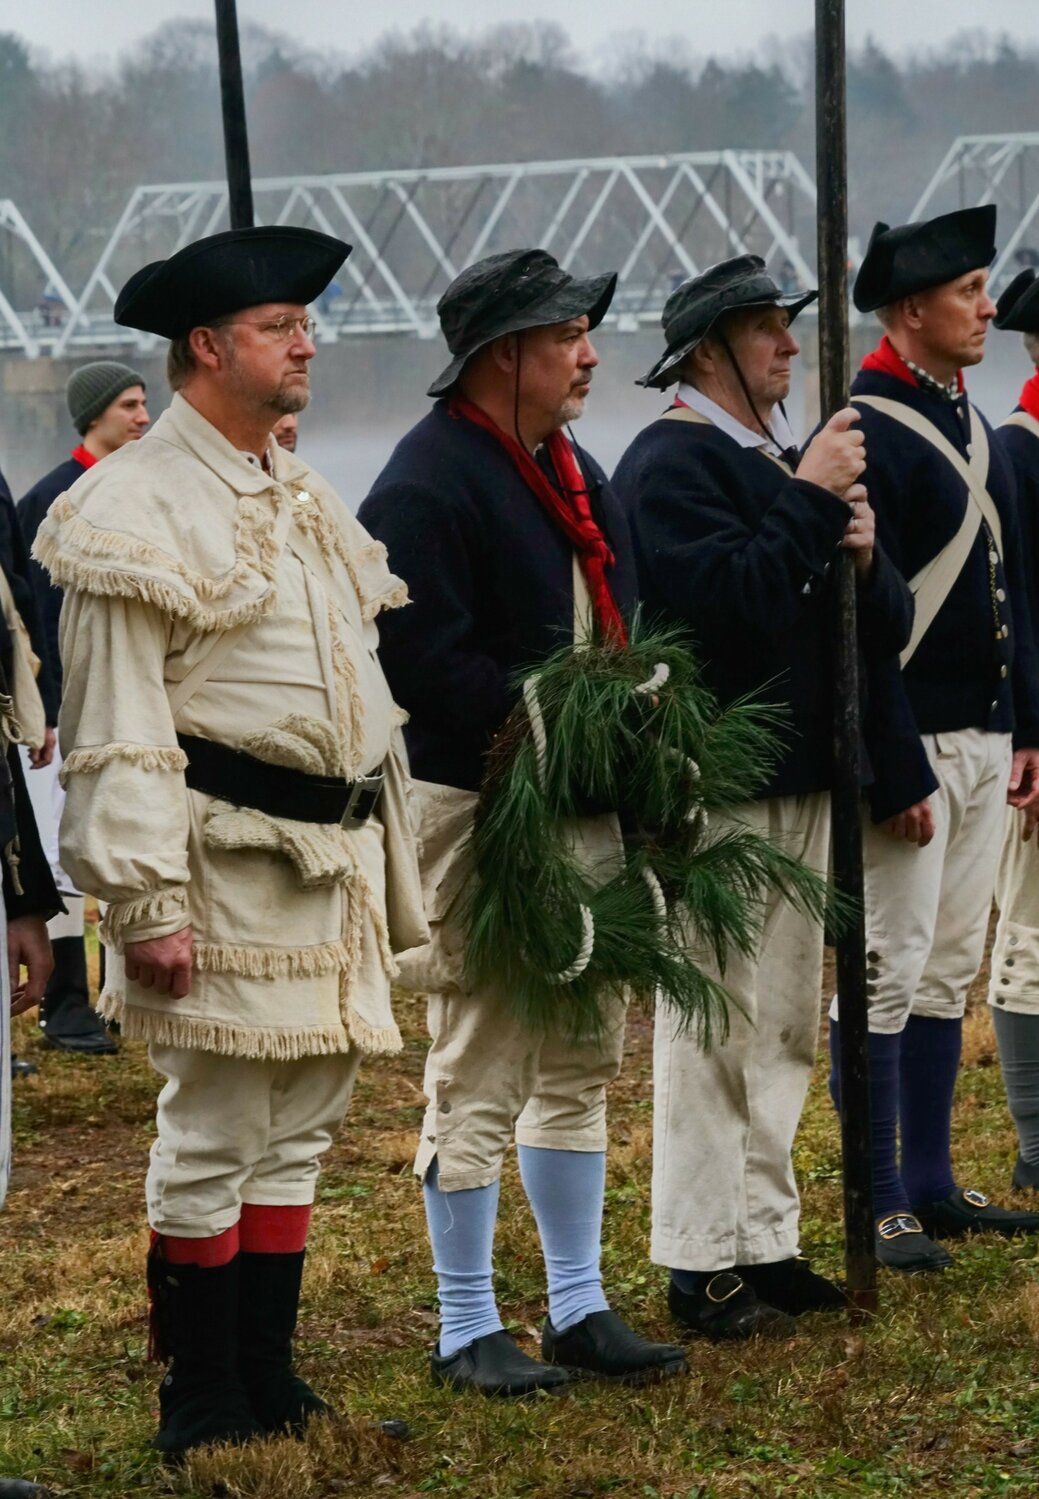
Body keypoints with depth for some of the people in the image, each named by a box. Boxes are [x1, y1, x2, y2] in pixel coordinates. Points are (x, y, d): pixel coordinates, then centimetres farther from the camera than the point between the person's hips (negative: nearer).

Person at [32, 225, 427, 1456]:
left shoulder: (306, 501, 18)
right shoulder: (138, 509, -10)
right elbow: (117, 734, -15)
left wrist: (388, 866, 20)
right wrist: (146, 901, -19)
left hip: (333, 857, 9)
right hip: (229, 857, -8)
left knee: (299, 1130, 12)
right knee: (213, 1139, -3)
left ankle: (269, 1377, 21)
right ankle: (201, 1405, 6)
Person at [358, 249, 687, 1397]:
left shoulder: (571, 471, 15)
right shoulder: (429, 480, -14)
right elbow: (423, 661, -21)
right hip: (479, 810, -9)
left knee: (581, 1063, 14)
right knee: (477, 1076, -2)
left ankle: (577, 1307, 24)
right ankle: (466, 1331, 7)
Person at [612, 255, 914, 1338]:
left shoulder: (791, 459, 17)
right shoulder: (672, 463, -10)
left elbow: (888, 627, 15)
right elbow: (727, 599, -26)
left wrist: (861, 557, -5)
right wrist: (809, 503, -20)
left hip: (802, 780, 9)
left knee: (786, 1027, 13)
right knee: (714, 1026, -5)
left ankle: (765, 1240, 22)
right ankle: (702, 1263, 1)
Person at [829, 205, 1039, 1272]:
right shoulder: (867, 432, -13)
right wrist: (896, 773, -19)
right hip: (912, 746, -9)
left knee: (949, 970, 12)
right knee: (887, 974, -5)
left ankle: (931, 1184, 19)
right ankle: (880, 1208, 0)